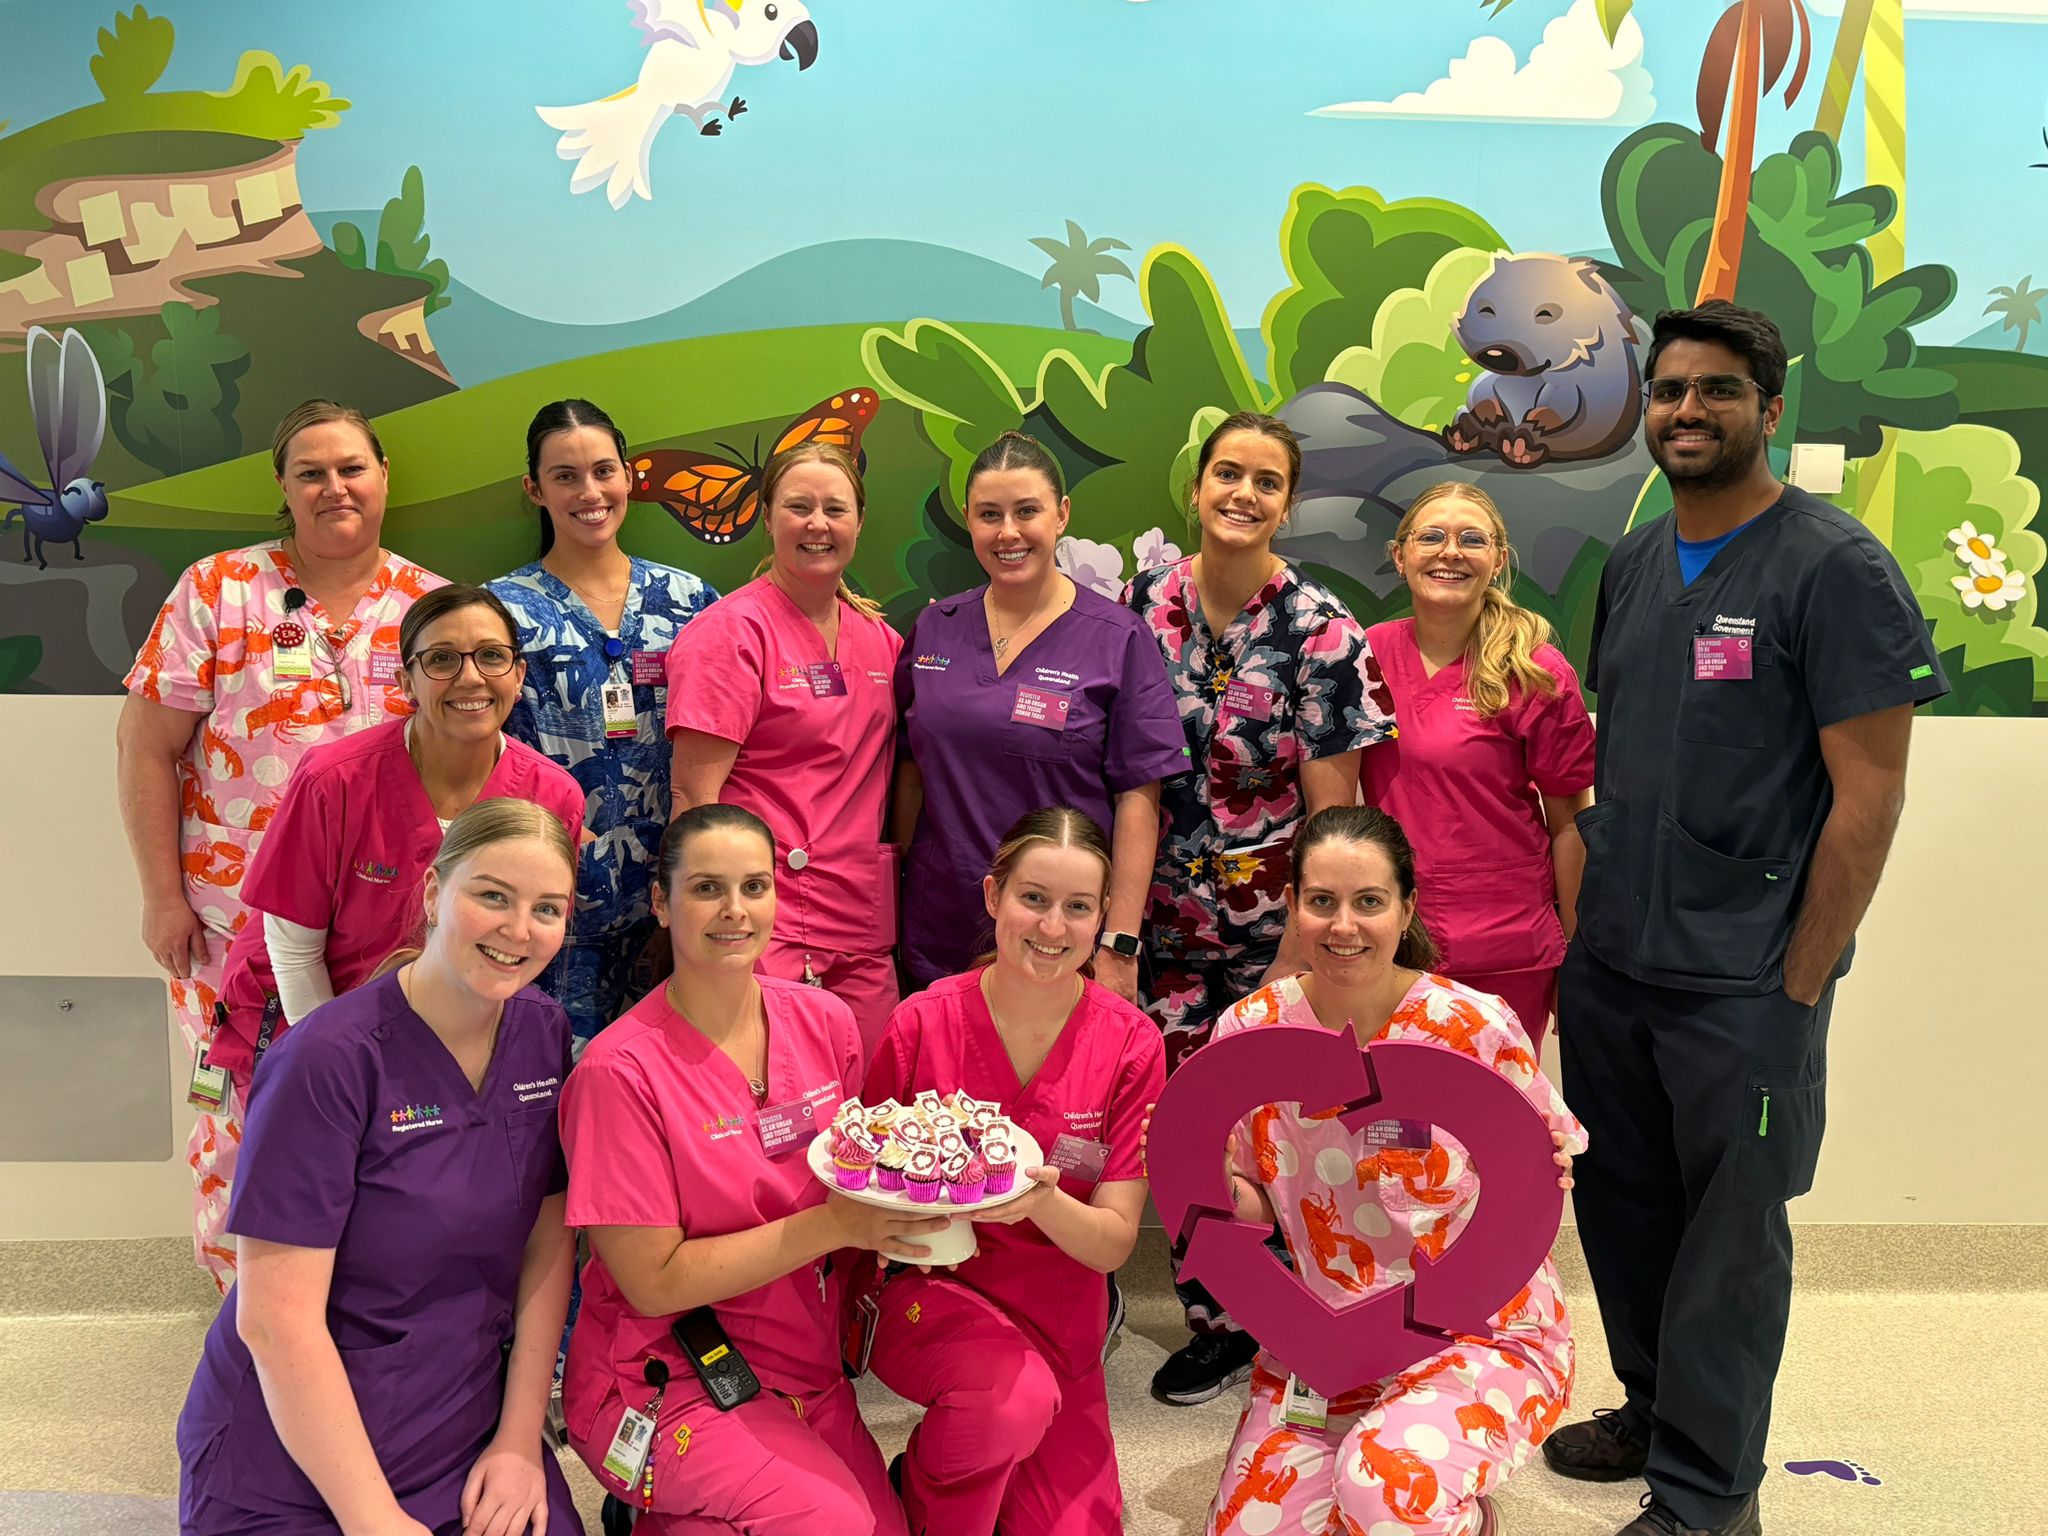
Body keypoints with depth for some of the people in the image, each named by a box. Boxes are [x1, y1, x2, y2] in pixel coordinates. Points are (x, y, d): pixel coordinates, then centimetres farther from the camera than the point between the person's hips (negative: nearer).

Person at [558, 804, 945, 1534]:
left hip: (805, 1364, 6)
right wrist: (835, 1224, -23)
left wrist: (888, 1211, -12)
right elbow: (653, 1282, -17)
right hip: (665, 1380, -6)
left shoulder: (824, 1021, -2)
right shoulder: (619, 1071, -18)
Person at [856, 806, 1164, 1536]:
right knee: (1017, 1398, -32)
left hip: (1059, 1318, 3)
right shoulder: (923, 1022, -13)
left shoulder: (1131, 1044, -10)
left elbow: (1114, 1243, -10)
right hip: (934, 1290, -2)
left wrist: (1042, 1201, -30)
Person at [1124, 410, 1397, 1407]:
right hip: (1171, 921, 3)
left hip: (1277, 924, -3)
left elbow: (1333, 810, -8)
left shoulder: (1320, 631, -8)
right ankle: (1217, 1322, 26)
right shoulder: (1142, 605, 2)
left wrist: (1301, 948, -10)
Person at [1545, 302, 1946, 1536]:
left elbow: (1869, 793, -12)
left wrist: (1796, 985, -13)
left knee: (1728, 1237, 6)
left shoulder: (1835, 568, -10)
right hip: (1607, 964, 6)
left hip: (1744, 982, -6)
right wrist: (1584, 923, 10)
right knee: (1621, 1207, 16)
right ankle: (1654, 1409, 37)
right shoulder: (1632, 566, 10)